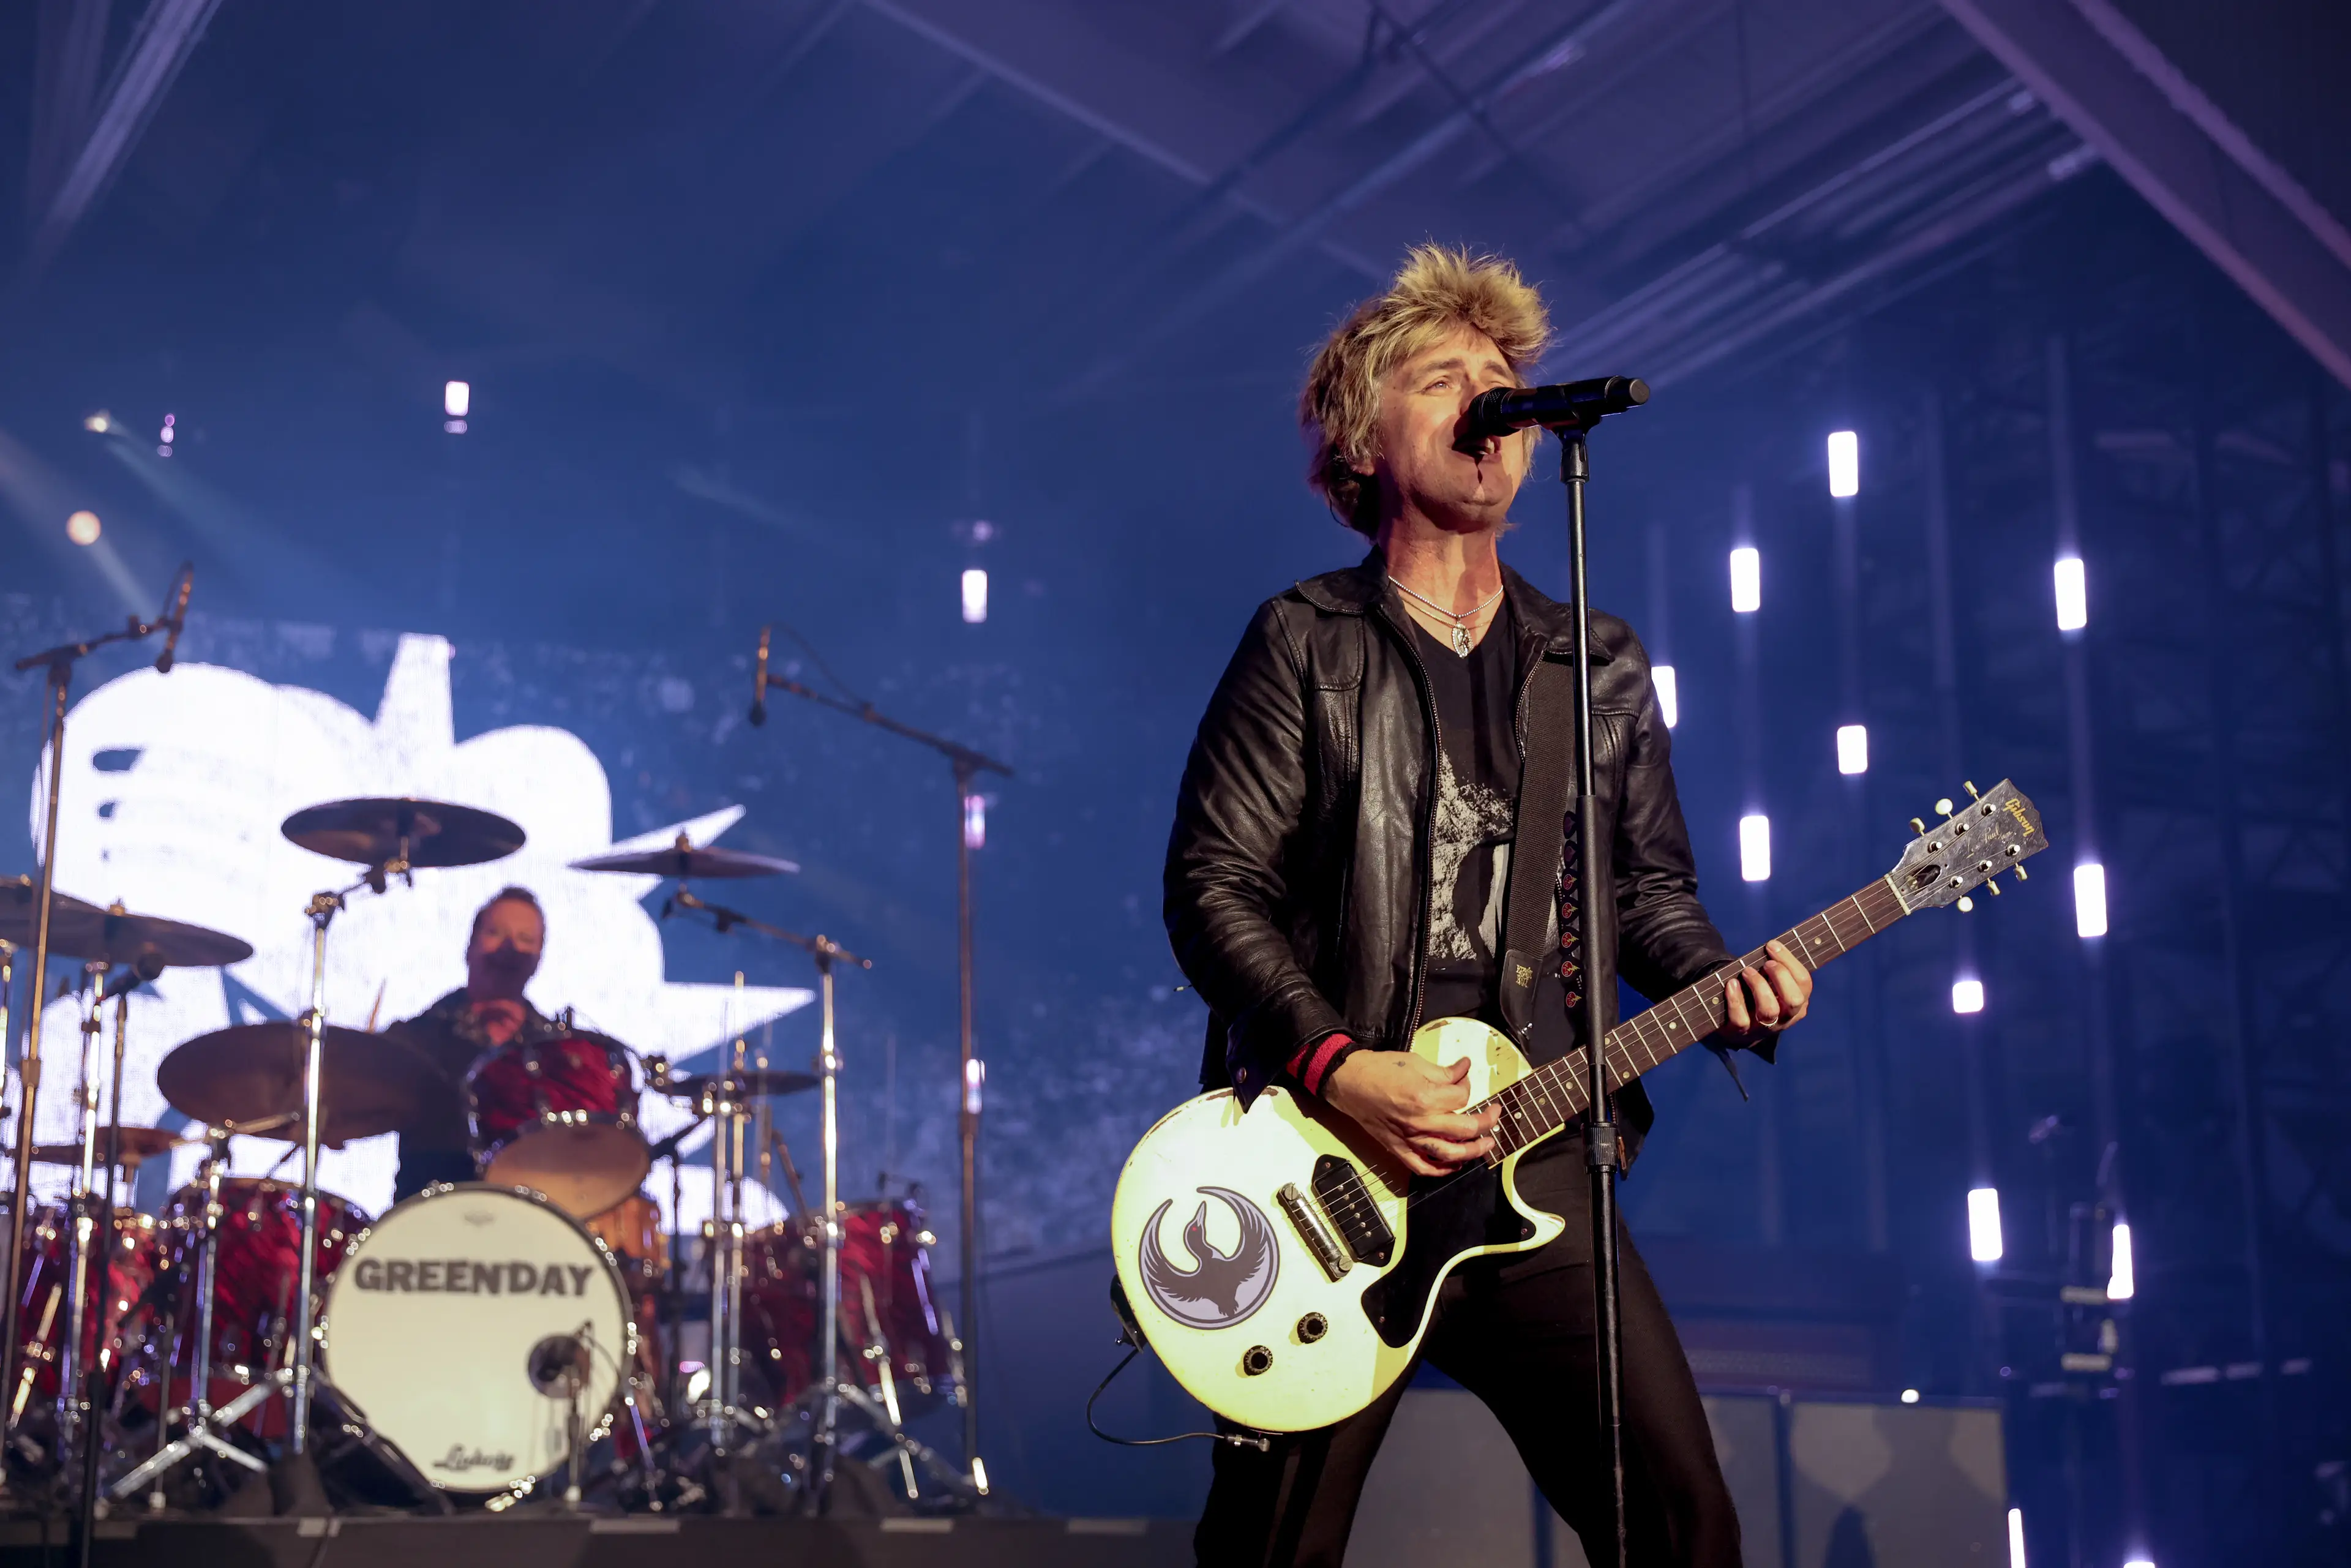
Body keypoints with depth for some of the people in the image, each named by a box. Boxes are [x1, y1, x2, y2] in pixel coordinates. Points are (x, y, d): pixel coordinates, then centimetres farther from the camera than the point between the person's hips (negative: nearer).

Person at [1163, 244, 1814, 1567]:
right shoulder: (1305, 645, 1)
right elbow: (1215, 884, -5)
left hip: (1536, 1163, 4)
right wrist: (1338, 1067, -17)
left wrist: (1725, 989, -3)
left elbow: (1651, 887, 18)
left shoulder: (1601, 666, 15)